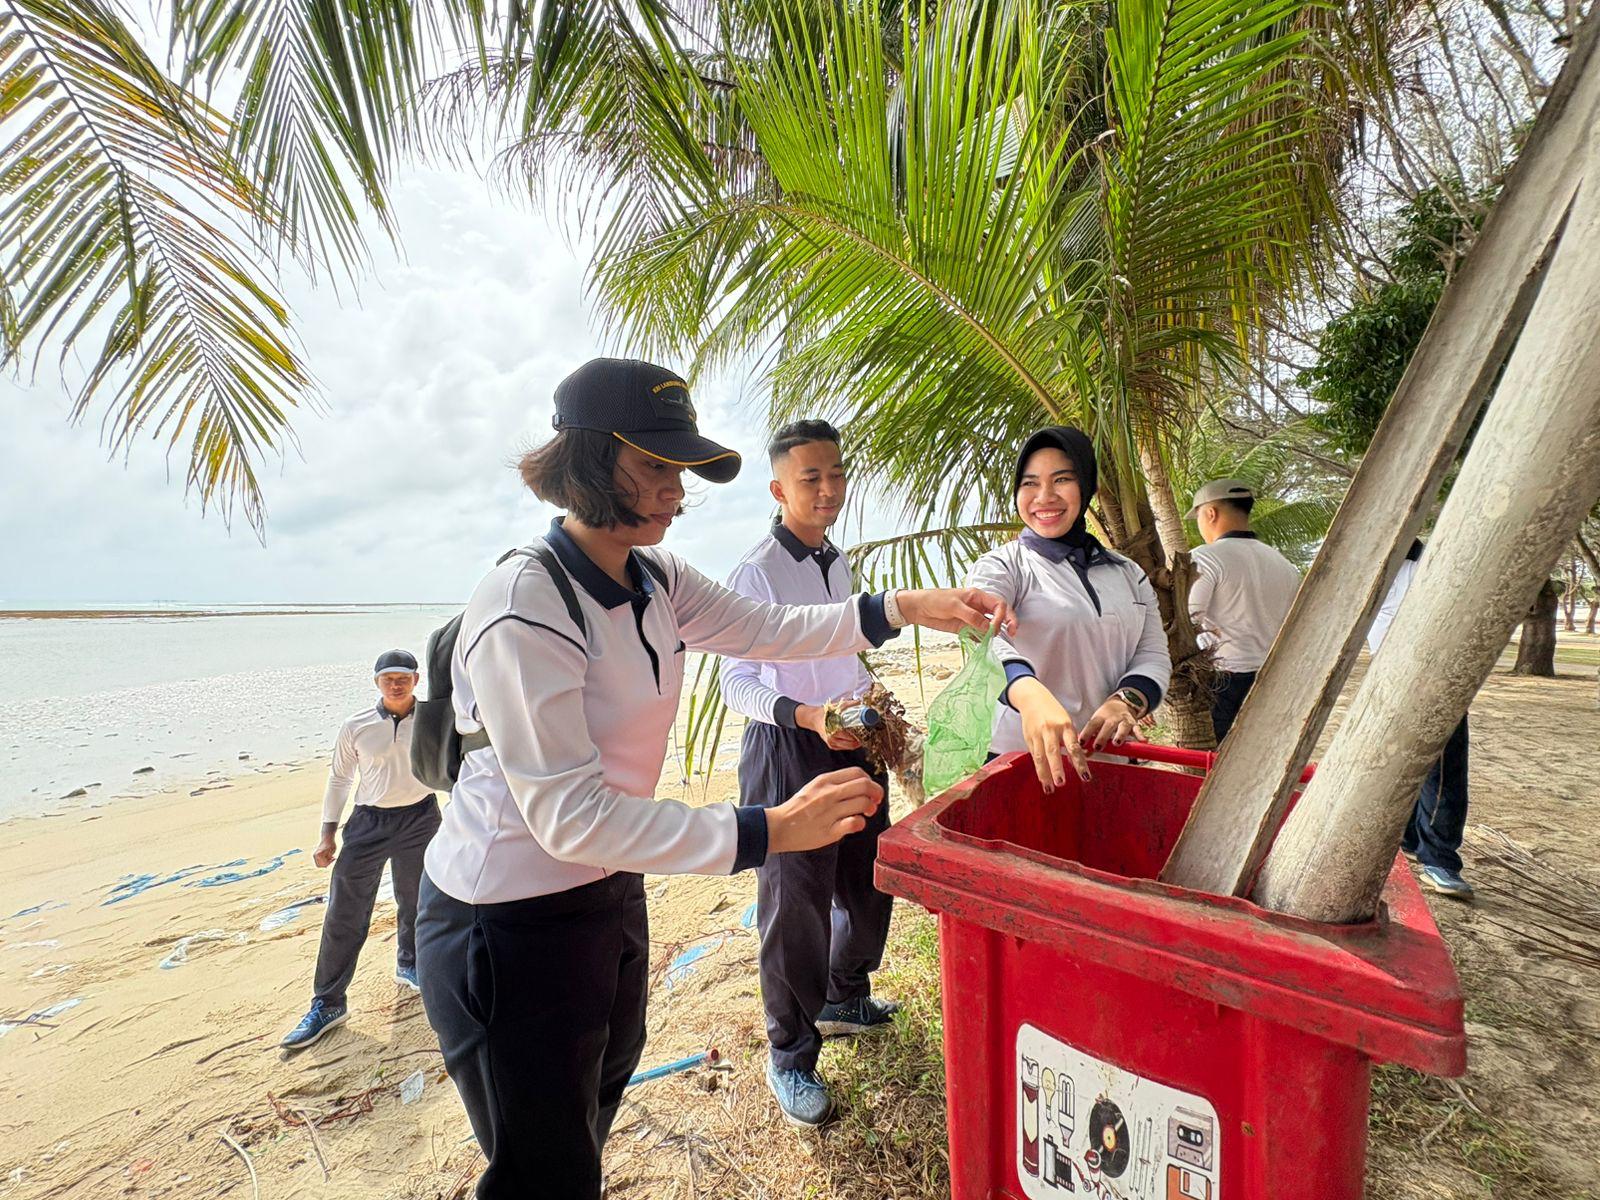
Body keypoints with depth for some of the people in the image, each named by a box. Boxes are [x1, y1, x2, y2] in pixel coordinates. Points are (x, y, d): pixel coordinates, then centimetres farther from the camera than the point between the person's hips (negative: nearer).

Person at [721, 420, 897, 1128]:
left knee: (870, 883, 21)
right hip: (786, 751, -8)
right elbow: (737, 683, -16)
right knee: (794, 910, 4)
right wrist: (809, 718, -28)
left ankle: (844, 998, 48)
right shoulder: (756, 572, -15)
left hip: (851, 745, 8)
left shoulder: (838, 564, 10)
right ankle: (790, 1059, 29)